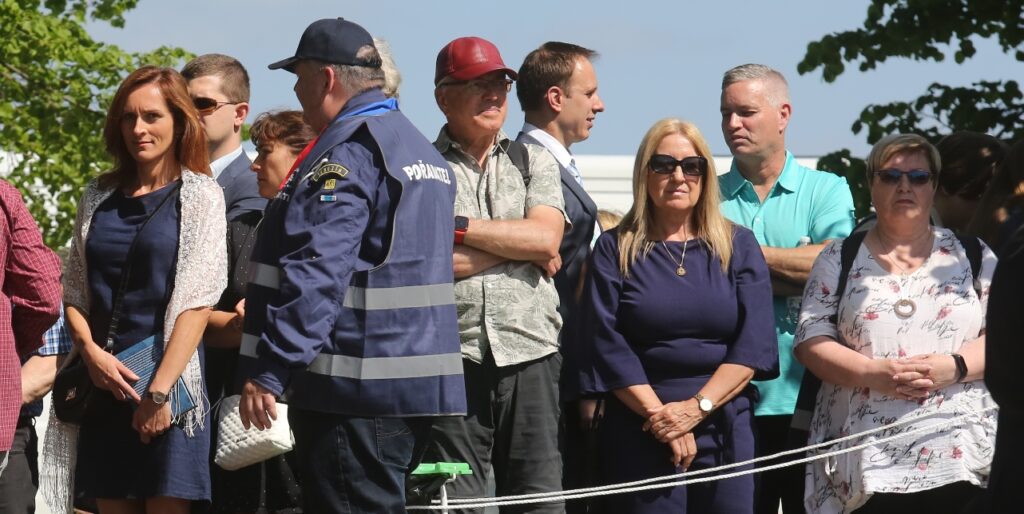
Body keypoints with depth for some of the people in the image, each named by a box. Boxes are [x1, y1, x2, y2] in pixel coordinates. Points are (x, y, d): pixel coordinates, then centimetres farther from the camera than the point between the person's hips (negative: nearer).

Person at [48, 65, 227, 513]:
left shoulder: (200, 195, 0)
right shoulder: (98, 197, 13)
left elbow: (197, 302, -7)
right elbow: (73, 291, 14)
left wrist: (159, 391, -14)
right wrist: (91, 351, -6)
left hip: (169, 389, -4)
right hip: (104, 387, 4)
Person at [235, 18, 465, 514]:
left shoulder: (346, 153, -13)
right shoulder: (420, 148, 20)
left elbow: (316, 274, -22)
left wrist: (268, 373, -23)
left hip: (357, 392, -10)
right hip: (418, 381, 10)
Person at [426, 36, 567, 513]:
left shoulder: (534, 161, 15)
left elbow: (546, 238, -2)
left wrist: (459, 226, -5)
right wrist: (522, 246, -5)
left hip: (529, 353, 2)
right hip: (453, 357, -2)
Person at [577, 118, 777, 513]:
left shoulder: (738, 246, 11)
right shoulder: (616, 250, 8)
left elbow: (753, 343, 1)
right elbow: (606, 345, 0)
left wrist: (697, 406, -11)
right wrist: (659, 415, -10)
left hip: (726, 431, 1)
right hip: (640, 432, -1)